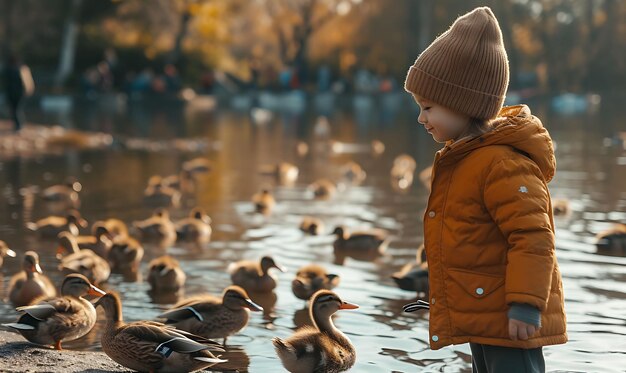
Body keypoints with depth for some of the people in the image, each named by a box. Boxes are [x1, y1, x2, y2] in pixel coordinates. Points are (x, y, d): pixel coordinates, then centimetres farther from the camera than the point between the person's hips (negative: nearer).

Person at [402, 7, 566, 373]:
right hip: (481, 314, 11)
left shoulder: (502, 164, -21)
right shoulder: (460, 158, 12)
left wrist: (525, 305, -29)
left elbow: (533, 237, -26)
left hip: (507, 317, -11)